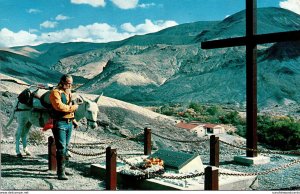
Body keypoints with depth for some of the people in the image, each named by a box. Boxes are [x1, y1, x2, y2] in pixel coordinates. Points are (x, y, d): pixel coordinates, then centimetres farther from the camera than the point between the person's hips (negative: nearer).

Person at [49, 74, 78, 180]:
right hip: (59, 123, -8)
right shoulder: (55, 92, -9)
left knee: (65, 147, 13)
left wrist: (74, 120, 16)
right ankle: (60, 172, -5)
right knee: (61, 147, -9)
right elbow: (59, 106, -22)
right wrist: (73, 107, -12)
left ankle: (63, 169, 23)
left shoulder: (69, 93, 17)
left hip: (69, 123, 8)